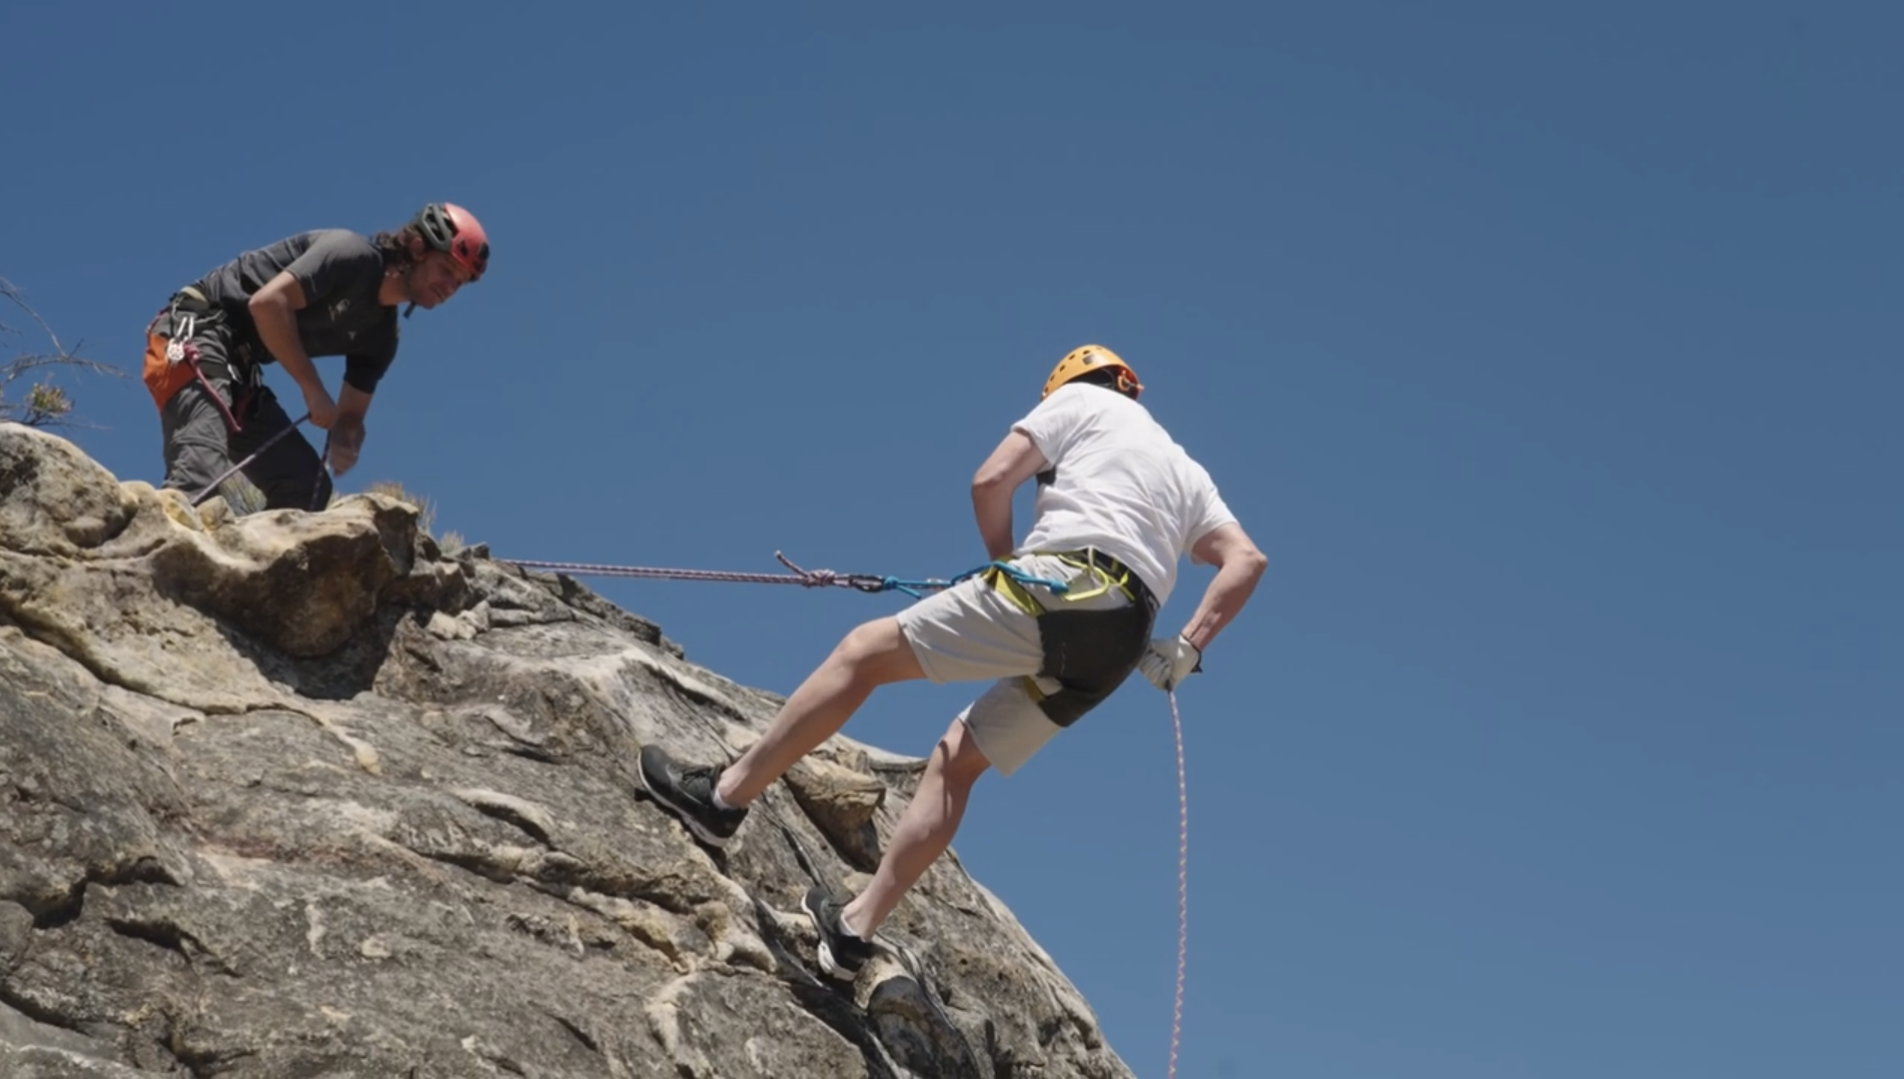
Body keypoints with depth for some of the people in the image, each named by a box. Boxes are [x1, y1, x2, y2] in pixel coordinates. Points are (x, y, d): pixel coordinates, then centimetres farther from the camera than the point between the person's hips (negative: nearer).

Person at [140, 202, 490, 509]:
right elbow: (267, 302, -23)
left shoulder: (381, 335, 11)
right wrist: (313, 389, -20)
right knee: (201, 477, -28)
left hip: (238, 370, 9)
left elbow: (351, 413, 16)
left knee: (307, 483, 1)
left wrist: (346, 445, -10)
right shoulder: (354, 254, -13)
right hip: (198, 331, -9)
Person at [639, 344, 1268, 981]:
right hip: (1116, 649, 7)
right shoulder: (1188, 474, 32)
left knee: (864, 652, 1)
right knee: (956, 761, 13)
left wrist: (1009, 569, 17)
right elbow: (1247, 560, 17)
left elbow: (990, 481, 3)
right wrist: (1188, 648, 9)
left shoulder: (1080, 401, 16)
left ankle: (725, 795, 0)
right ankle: (857, 926, 7)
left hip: (1063, 589, -7)